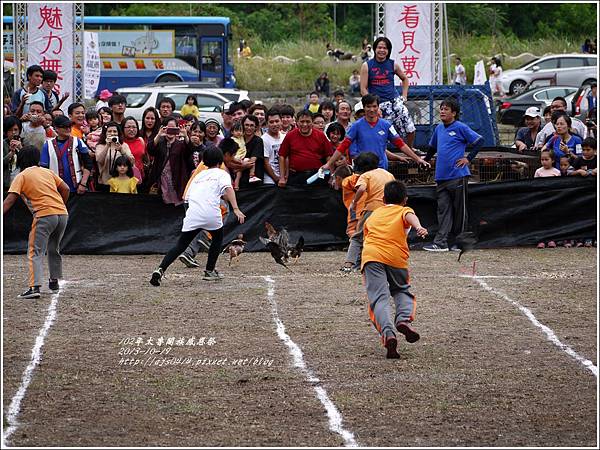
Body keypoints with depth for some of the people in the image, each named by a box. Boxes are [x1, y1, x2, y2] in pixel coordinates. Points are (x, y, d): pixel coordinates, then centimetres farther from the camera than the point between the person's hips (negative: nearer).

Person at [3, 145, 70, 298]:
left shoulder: (21, 176, 3)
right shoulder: (48, 172, 20)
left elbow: (10, 199, -7)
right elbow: (65, 189, 16)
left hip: (44, 216, -6)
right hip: (63, 214, 6)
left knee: (35, 253, -8)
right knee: (54, 250, 25)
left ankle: (34, 287, -23)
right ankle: (54, 282, 33)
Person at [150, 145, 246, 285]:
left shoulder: (198, 176, 28)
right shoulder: (222, 174, 15)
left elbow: (187, 197, 24)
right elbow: (229, 189, -5)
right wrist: (235, 209, -15)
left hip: (193, 213, 3)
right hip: (211, 213, -3)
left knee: (180, 245, 2)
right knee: (218, 238, 26)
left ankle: (160, 270, -18)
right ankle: (209, 271, 25)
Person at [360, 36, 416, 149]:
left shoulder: (393, 65, 7)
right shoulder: (367, 66, 0)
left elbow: (404, 79, 24)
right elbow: (363, 89, -1)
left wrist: (404, 96, 13)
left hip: (395, 100, 2)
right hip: (379, 103, -2)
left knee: (409, 128, -7)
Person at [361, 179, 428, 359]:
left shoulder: (374, 215, 29)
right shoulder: (404, 211, 18)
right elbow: (410, 216, -6)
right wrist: (419, 227, -27)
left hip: (371, 255, 1)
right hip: (396, 257, -1)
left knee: (379, 298, -11)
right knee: (403, 291, 23)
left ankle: (387, 333, -35)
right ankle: (404, 318, -7)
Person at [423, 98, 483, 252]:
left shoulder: (461, 128, -5)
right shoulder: (439, 129, 15)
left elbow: (479, 141, -5)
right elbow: (432, 147, 31)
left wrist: (468, 159, -7)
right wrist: (425, 160, 28)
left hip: (458, 176, -6)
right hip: (441, 176, 6)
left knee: (459, 210, 2)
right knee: (443, 209, 1)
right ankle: (440, 242, -3)